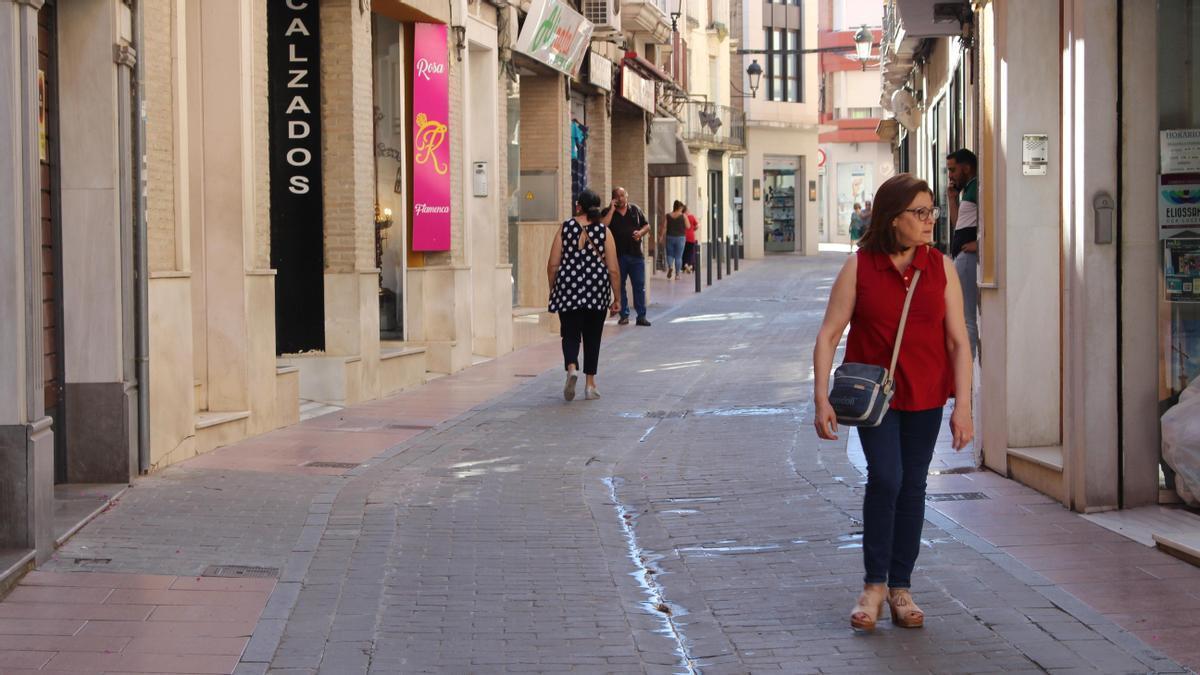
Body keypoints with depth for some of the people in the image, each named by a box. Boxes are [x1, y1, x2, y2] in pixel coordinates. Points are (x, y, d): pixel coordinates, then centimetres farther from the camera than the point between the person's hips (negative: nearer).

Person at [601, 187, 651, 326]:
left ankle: (641, 316, 4)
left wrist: (640, 232, -7)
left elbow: (647, 226, 14)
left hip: (636, 254, 1)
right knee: (619, 286, 3)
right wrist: (612, 209, -13)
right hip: (618, 255, -1)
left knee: (639, 285, 0)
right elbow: (603, 225, -16)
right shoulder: (607, 212, 3)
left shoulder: (635, 210, 10)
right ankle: (624, 315, 11)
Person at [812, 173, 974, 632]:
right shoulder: (859, 267, -8)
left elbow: (958, 341, 0)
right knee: (885, 478, -14)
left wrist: (962, 406, -6)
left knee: (912, 485, 8)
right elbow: (828, 335, -6)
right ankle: (874, 585, 0)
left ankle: (901, 588, 19)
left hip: (925, 394, 3)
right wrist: (821, 399, -13)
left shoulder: (941, 268, -1)